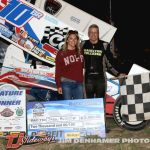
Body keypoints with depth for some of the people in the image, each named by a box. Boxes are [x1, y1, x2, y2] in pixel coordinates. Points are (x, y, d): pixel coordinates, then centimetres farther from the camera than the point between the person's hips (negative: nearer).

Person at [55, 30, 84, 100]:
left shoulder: (80, 52, 10)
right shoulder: (61, 53, -1)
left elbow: (83, 66, 16)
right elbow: (58, 71, -3)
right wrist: (58, 85, -7)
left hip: (79, 83, 4)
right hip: (66, 83, -3)